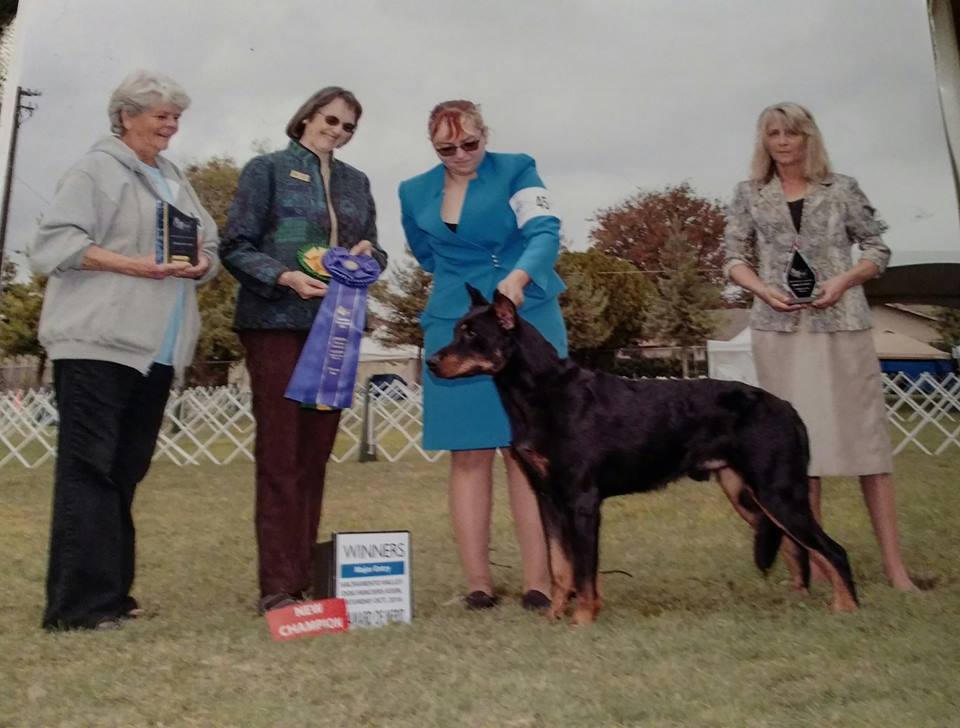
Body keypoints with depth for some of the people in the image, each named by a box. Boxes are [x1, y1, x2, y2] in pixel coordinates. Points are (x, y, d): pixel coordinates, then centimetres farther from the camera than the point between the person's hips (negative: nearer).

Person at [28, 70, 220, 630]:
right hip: (99, 342, -7)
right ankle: (79, 601, 1)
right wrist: (133, 264, -17)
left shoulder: (176, 180, 22)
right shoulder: (97, 170, 1)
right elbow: (56, 242, -8)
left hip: (157, 349, 7)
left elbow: (211, 247, 19)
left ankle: (110, 591, 19)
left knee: (126, 471, 10)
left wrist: (201, 264, -3)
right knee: (89, 468, -5)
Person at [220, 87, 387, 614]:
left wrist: (368, 254, -3)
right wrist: (286, 278, -18)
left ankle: (305, 577, 12)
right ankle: (278, 586, -2)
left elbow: (373, 251, 20)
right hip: (277, 323, -4)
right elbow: (235, 246, -2)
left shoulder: (356, 182, 19)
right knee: (280, 454, -6)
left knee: (316, 453, 5)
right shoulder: (267, 170, 5)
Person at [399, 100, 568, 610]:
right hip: (454, 330, 3)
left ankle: (538, 581, 0)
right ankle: (477, 581, 5)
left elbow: (544, 234, -16)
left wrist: (518, 276, -34)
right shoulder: (415, 193, 11)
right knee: (468, 455, 0)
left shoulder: (516, 171, -1)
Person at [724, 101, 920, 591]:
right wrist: (764, 290, -9)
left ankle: (894, 563, 4)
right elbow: (735, 258, 9)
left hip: (842, 325, 0)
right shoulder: (749, 195, 9)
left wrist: (843, 280, -9)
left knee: (865, 435, -2)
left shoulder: (842, 189, 7)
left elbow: (877, 249, 9)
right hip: (779, 330, 1)